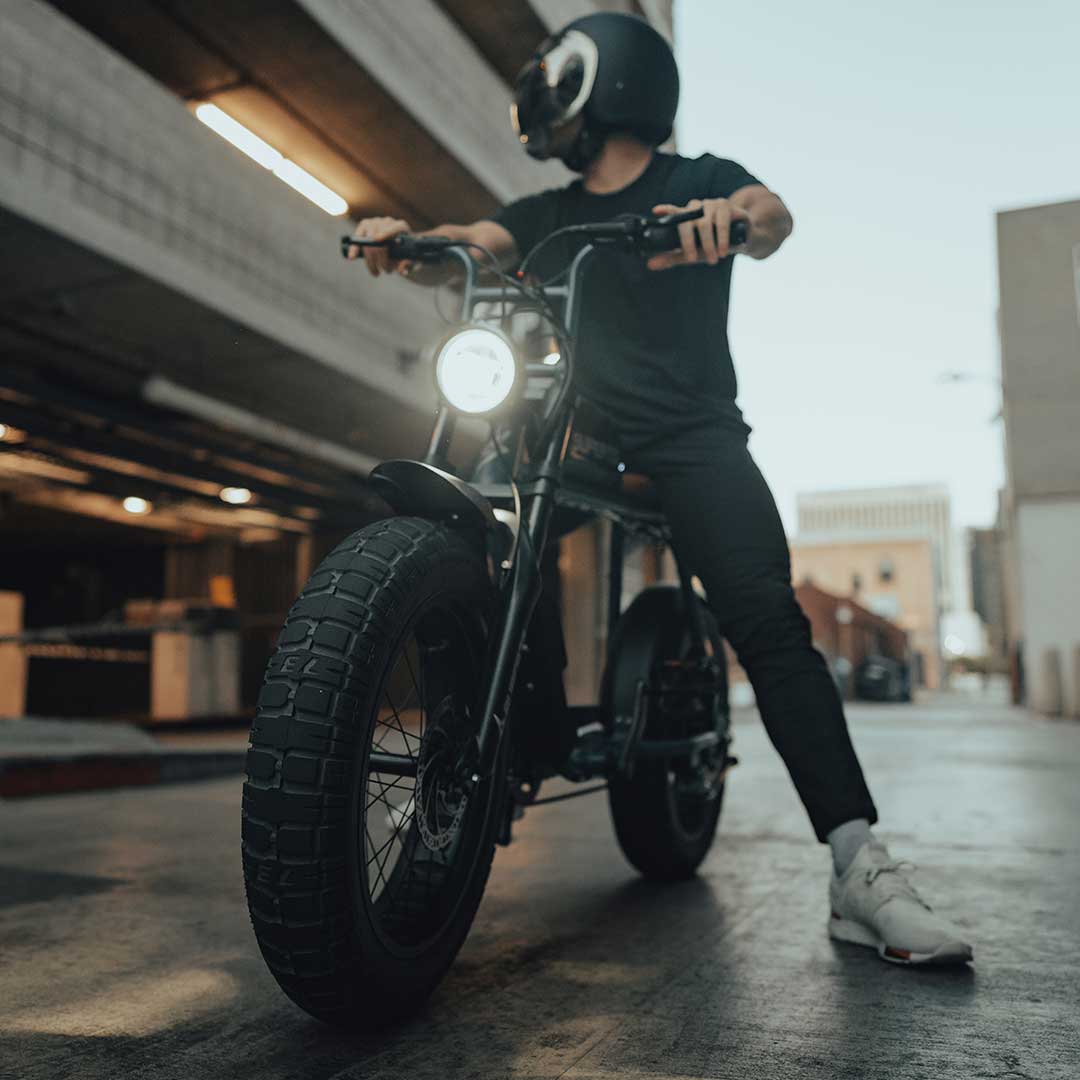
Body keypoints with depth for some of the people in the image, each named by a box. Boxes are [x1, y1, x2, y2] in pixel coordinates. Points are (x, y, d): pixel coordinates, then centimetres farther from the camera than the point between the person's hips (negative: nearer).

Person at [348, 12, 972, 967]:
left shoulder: (700, 180, 12)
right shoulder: (547, 215, 23)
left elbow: (772, 219, -9)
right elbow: (464, 248, 6)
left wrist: (739, 214, -33)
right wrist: (406, 242, -17)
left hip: (692, 436, -4)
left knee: (767, 622, -20)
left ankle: (861, 869, -20)